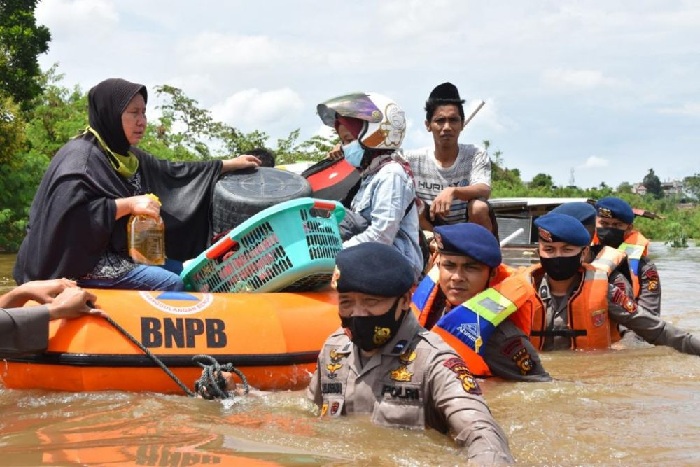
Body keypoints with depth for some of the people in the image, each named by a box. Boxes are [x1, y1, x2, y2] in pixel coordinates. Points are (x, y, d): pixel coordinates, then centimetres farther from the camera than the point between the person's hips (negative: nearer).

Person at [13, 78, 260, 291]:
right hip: (82, 262, -11)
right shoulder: (79, 156, -16)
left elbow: (173, 172, 26)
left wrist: (230, 164, 26)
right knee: (172, 286, -19)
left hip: (122, 254, 11)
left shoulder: (129, 157, 13)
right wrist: (127, 204, -26)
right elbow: (67, 211, -29)